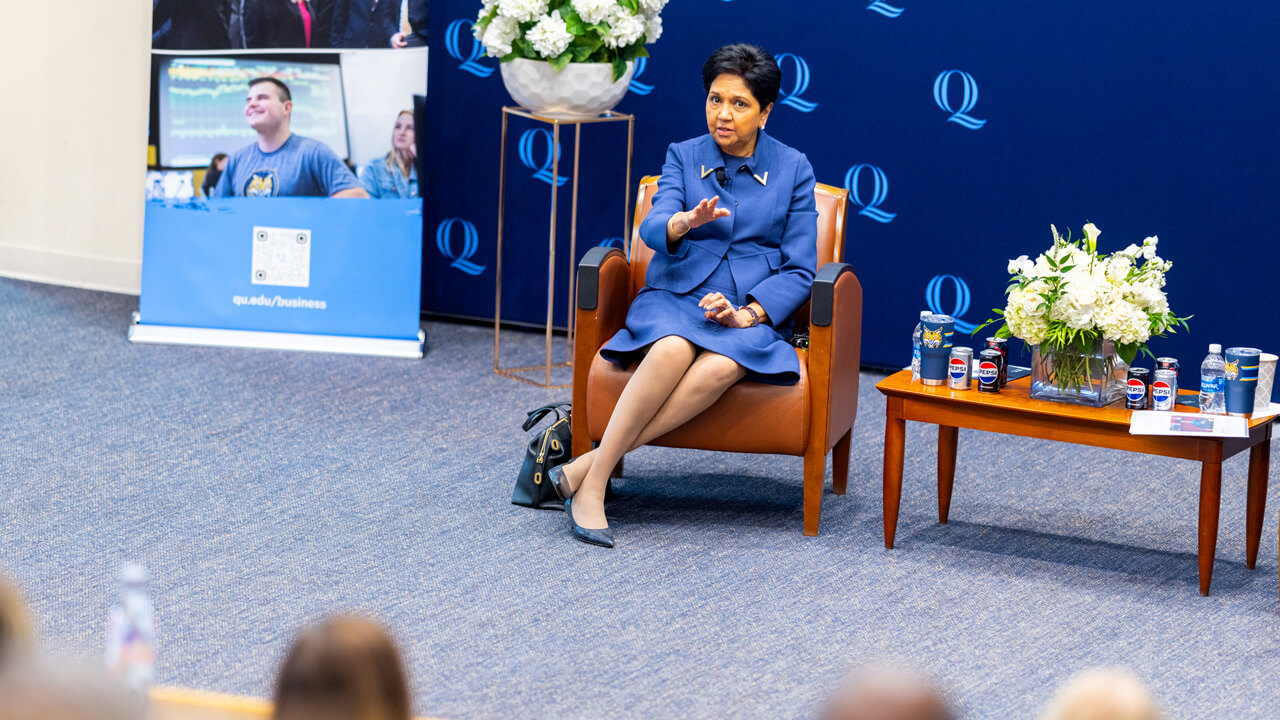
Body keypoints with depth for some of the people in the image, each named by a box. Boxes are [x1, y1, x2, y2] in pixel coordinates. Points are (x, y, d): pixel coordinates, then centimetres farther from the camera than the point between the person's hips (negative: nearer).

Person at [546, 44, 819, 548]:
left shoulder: (793, 169, 9)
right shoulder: (683, 157, 10)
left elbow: (799, 269, 6)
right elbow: (653, 228, -8)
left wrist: (747, 314, -13)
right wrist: (687, 221, -33)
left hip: (752, 315, 0)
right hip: (675, 299, 0)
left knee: (723, 365, -37)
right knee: (674, 350, -38)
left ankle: (587, 466, -37)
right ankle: (592, 485, -34)